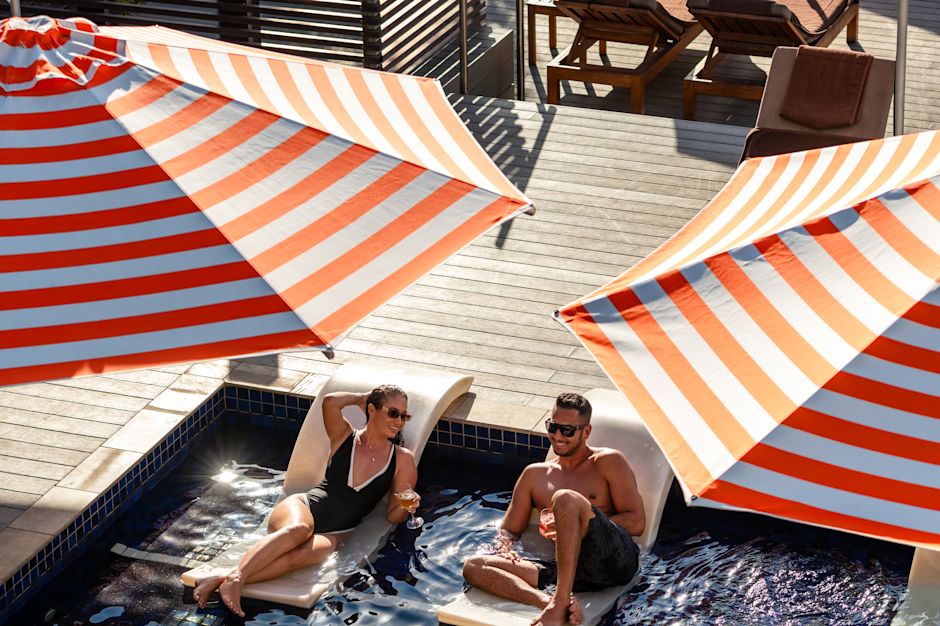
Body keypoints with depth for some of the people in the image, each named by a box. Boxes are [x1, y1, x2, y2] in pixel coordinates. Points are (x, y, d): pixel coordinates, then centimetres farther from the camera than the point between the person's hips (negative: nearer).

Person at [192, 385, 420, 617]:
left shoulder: (403, 459, 10)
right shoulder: (345, 437, 9)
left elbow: (392, 516, 12)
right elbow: (330, 402, -12)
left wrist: (406, 507, -11)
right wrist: (362, 398, 6)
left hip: (333, 535, 1)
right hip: (302, 508, 0)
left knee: (301, 555, -37)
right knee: (299, 529, -41)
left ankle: (219, 581, -44)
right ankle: (235, 579, -51)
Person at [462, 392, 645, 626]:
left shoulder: (608, 462, 12)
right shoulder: (535, 474, 26)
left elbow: (636, 522, 4)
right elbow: (509, 529, 28)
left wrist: (581, 525, -7)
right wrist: (504, 549, 3)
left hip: (616, 559, -4)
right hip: (568, 569, 5)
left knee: (566, 499, -31)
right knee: (473, 566, -15)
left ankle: (560, 601, -36)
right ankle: (552, 603, -40)